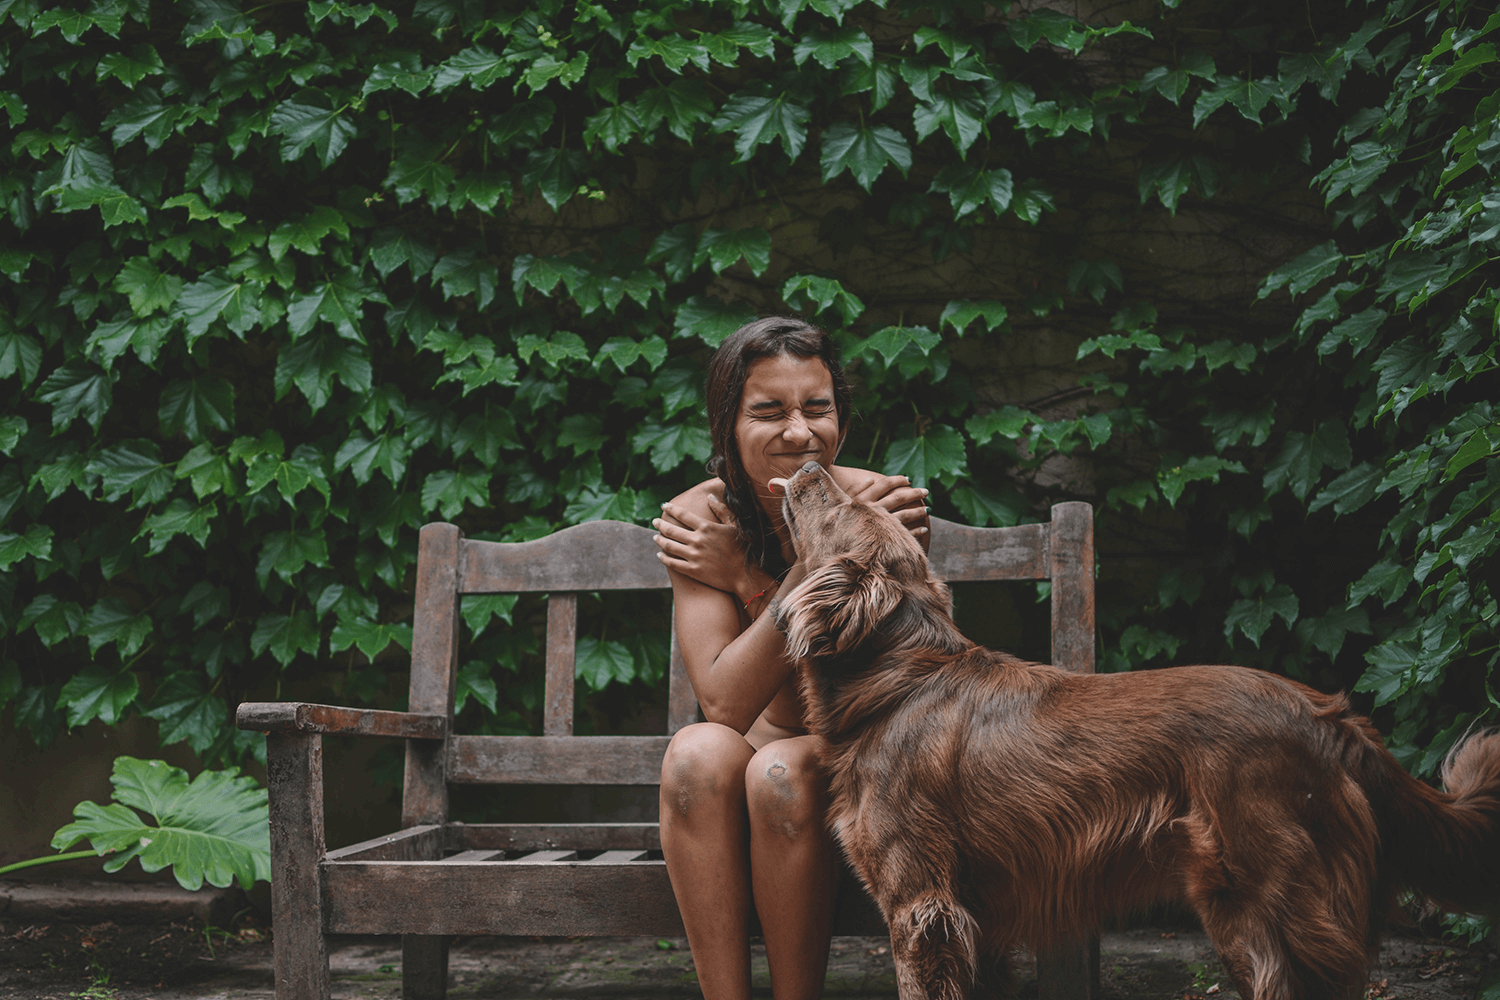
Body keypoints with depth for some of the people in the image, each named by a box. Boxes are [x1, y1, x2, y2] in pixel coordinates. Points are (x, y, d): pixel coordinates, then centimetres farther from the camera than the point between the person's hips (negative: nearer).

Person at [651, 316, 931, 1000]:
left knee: (782, 770, -32)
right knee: (698, 750, -30)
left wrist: (740, 574, -27)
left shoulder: (879, 506, -16)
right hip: (764, 745, 2)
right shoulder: (696, 520, -11)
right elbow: (725, 703, -22)